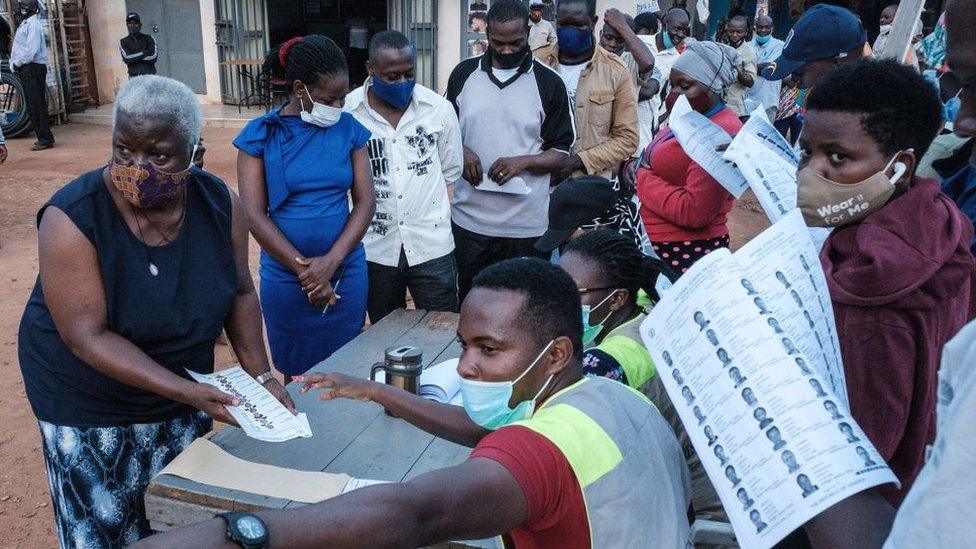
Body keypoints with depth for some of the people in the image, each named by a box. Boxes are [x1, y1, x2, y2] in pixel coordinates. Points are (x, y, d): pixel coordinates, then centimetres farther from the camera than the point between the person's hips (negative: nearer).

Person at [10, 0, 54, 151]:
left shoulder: (33, 24, -11)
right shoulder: (25, 24, 20)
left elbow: (31, 49, -19)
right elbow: (20, 48, 21)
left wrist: (17, 63, -11)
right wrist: (15, 64, 7)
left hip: (33, 68, -10)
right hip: (26, 69, 10)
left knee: (36, 105, -10)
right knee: (34, 105, 11)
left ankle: (45, 140, -9)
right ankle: (45, 138, 15)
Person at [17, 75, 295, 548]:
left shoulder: (221, 205, -13)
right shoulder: (71, 219, -25)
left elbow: (240, 292, 0)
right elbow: (88, 337, -26)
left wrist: (260, 375, -11)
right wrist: (188, 392, -33)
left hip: (185, 387, 4)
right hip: (89, 404, -3)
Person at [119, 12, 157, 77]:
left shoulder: (149, 38, 11)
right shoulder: (123, 42, 12)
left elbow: (153, 57, -4)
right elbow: (127, 58, -6)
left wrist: (134, 57, -3)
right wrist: (144, 52, -4)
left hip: (150, 75, 0)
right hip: (134, 77, 0)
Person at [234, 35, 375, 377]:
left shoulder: (349, 129, 1)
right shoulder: (261, 133, -4)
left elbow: (365, 201, -3)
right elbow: (254, 214, -8)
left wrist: (331, 262, -14)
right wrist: (304, 269, -11)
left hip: (346, 271, 1)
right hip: (285, 276, -1)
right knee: (296, 373, 12)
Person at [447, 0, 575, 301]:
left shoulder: (549, 84, -1)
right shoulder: (463, 74, 7)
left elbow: (561, 154, 1)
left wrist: (523, 161, -18)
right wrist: (461, 152, -7)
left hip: (526, 227, -2)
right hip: (469, 221, 2)